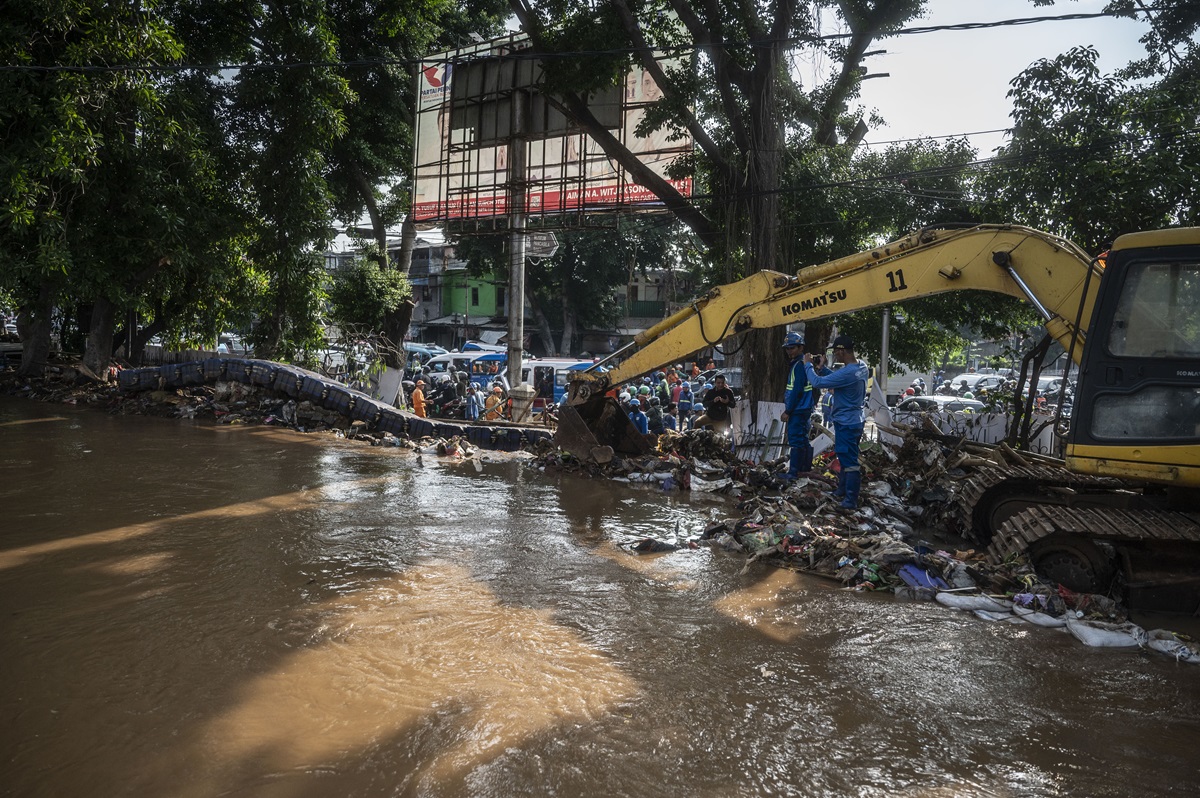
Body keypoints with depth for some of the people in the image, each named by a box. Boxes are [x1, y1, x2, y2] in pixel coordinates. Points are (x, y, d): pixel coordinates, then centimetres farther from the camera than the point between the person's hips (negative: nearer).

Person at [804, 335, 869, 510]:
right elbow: (835, 379, 16)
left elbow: (817, 383, -23)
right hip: (853, 421, 10)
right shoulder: (862, 367, 2)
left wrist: (808, 365, -8)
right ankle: (842, 490, 35)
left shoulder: (847, 373, -28)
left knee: (850, 461, -4)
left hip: (846, 423, -10)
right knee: (845, 458, 21)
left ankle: (851, 501, 2)